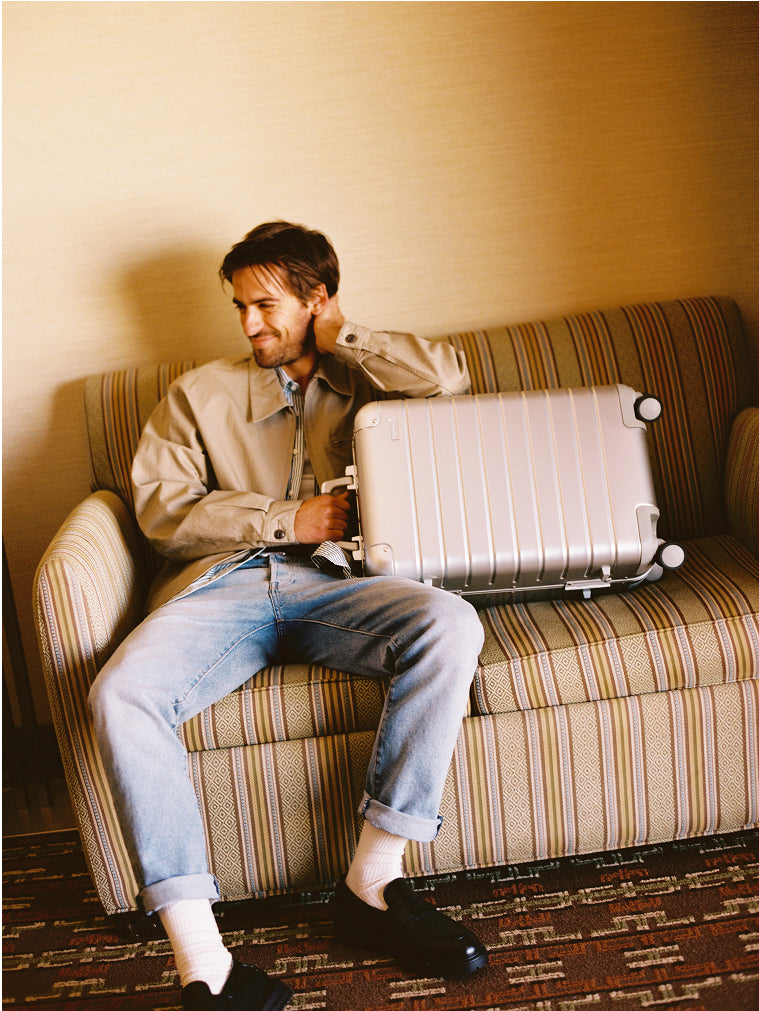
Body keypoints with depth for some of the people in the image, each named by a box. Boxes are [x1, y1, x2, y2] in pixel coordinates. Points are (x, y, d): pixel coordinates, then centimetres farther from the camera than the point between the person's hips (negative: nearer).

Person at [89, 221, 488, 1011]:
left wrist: (340, 341, 13)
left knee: (451, 627, -31)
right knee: (120, 694, -29)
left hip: (331, 584, 0)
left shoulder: (365, 382, 23)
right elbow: (161, 507, 8)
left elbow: (450, 377, 2)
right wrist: (286, 519, -3)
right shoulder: (200, 393, 22)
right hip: (220, 584, 1)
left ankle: (373, 882, -20)